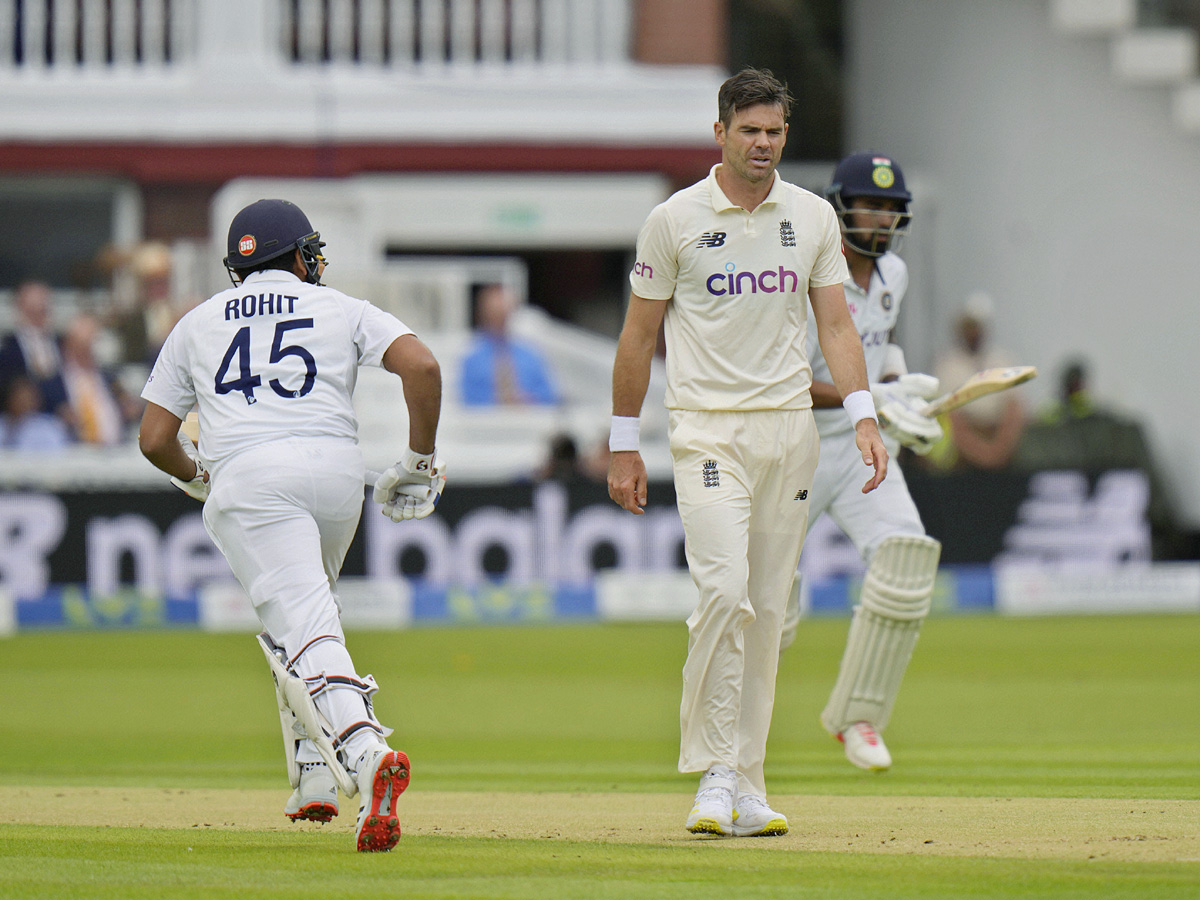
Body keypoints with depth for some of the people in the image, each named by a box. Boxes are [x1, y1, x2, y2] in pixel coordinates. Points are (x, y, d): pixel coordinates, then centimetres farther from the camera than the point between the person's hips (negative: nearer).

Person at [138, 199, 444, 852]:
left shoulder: (197, 324, 24)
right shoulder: (339, 308, 20)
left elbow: (154, 439, 20)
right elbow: (422, 366, 2)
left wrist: (196, 477, 40)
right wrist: (418, 462, 12)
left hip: (247, 476, -2)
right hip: (337, 467, 2)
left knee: (305, 625, -15)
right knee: (305, 605, 25)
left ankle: (365, 751, -40)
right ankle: (315, 778, 16)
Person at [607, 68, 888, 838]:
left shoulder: (813, 218, 9)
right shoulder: (675, 220, -1)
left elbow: (835, 324, 8)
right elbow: (639, 334, 4)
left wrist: (863, 416, -7)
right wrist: (624, 446, 3)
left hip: (790, 426, 4)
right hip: (708, 428, -4)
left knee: (768, 611, 6)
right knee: (724, 590, -20)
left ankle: (746, 788, 11)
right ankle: (714, 775, -15)